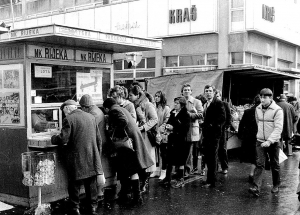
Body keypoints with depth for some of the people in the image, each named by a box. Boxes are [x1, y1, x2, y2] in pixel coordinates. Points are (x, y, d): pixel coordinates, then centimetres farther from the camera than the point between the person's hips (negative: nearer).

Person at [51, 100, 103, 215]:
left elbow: (63, 139, -15)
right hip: (92, 158, 5)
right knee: (91, 184, 14)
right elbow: (98, 139, 10)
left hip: (77, 159, -5)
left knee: (75, 185, 8)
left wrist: (53, 138, 4)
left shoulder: (68, 119, -11)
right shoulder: (91, 117, 7)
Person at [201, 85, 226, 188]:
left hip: (214, 134, -8)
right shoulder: (205, 104, 19)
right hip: (206, 134, 8)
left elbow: (222, 118, -16)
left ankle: (211, 181, 2)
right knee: (208, 157, 12)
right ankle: (210, 178, 22)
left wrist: (213, 125, -15)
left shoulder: (218, 103, -8)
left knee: (212, 157, -4)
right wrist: (204, 127, 10)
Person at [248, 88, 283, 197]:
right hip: (260, 141, 3)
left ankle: (276, 185, 30)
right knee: (259, 164, -6)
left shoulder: (277, 110, -12)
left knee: (274, 165, 11)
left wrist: (269, 141, -27)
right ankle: (256, 187, -12)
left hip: (273, 142, -3)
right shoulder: (258, 109, 3)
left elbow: (278, 128, -19)